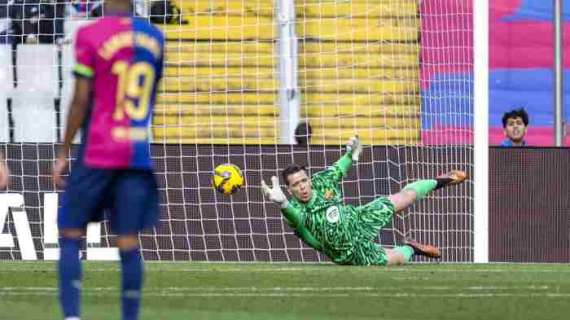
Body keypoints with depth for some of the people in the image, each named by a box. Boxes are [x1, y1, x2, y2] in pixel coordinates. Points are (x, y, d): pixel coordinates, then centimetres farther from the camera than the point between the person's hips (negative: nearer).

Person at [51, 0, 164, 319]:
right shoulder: (154, 37, 8)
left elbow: (80, 101, -9)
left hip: (96, 154, -4)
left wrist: (64, 154, -2)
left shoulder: (90, 36, -8)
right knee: (129, 243, 3)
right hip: (138, 155, 4)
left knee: (71, 236, 4)